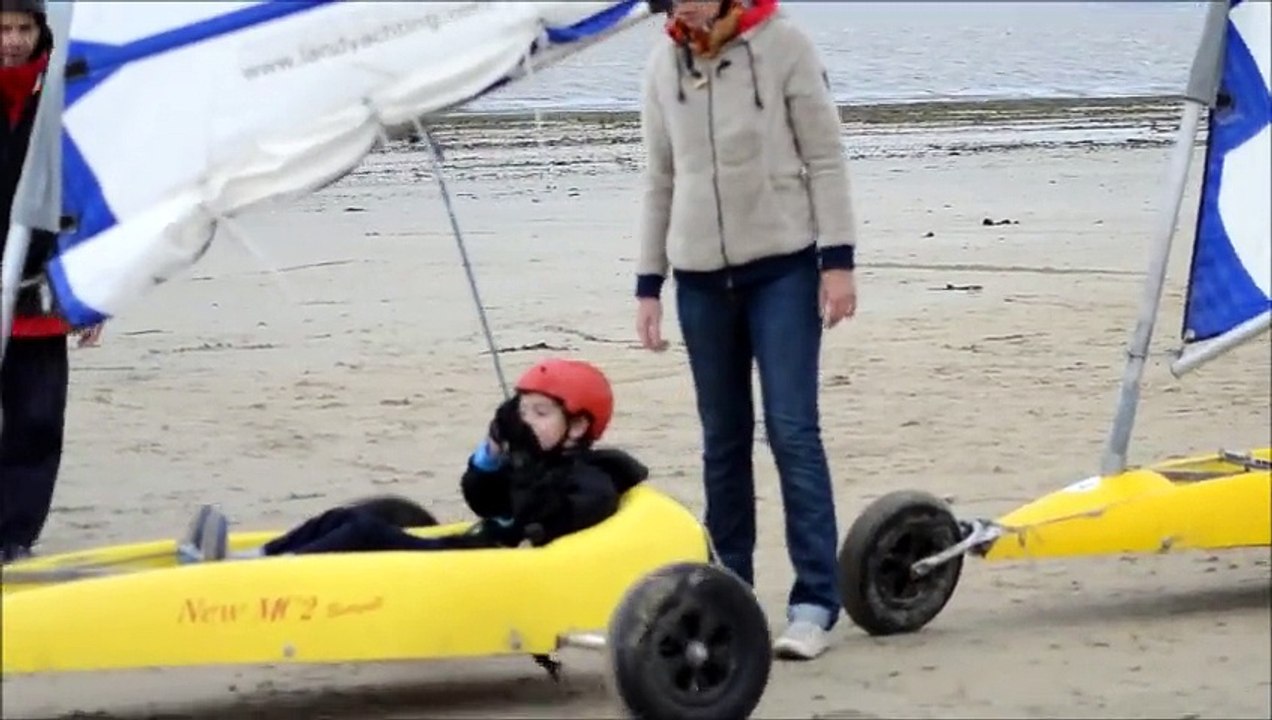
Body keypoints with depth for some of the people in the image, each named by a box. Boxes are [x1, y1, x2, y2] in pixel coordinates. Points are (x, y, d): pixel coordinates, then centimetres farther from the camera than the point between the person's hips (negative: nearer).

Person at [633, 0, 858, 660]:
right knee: (723, 439, 8)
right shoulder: (663, 65, 7)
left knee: (792, 431, -9)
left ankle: (814, 603, -9)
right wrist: (647, 284, 10)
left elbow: (824, 158, -4)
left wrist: (838, 260, -10)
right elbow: (660, 180, 12)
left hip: (783, 269, -4)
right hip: (700, 277, 4)